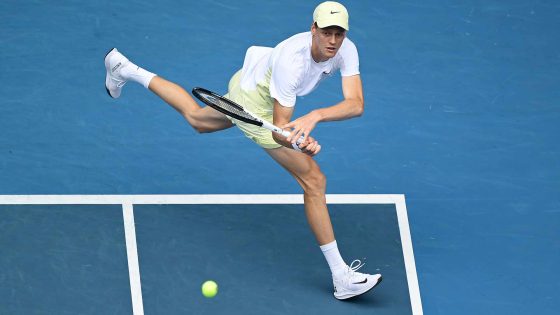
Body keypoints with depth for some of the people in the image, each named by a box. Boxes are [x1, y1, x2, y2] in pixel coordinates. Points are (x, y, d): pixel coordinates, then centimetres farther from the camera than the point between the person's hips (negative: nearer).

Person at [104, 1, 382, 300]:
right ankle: (342, 278, -7)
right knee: (314, 181, -13)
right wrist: (302, 144, -57)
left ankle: (126, 70, 51)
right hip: (255, 104, -8)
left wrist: (316, 115, -46)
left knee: (197, 118, 36)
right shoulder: (292, 61, -40)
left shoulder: (345, 50, -23)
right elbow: (280, 129, -35)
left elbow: (356, 104, -30)